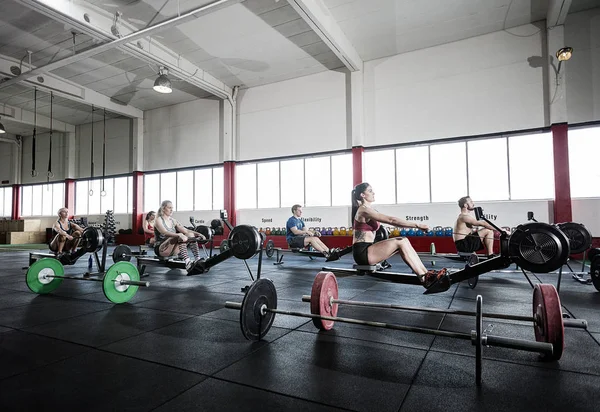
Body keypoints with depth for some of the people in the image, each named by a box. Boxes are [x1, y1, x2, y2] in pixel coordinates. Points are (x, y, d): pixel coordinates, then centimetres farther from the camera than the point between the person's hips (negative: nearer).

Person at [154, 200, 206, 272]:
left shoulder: (173, 220, 13)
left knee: (190, 235, -15)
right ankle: (187, 262, -51)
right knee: (180, 236, -33)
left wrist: (198, 234, -12)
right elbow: (165, 233, -27)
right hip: (161, 249, -6)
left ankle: (198, 259, -28)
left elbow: (185, 230, 5)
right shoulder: (158, 220, -7)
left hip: (173, 249, 6)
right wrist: (179, 235, -44)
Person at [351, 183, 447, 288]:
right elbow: (391, 220, -20)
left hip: (366, 250, 9)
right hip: (362, 253, -9)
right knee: (400, 242, -17)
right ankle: (424, 278, -15)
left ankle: (425, 273, -5)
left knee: (403, 241, -2)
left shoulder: (368, 209, 18)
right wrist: (417, 225, -18)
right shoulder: (364, 210, -14)